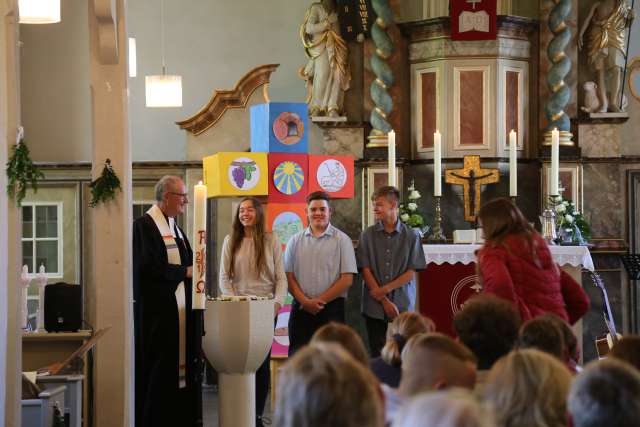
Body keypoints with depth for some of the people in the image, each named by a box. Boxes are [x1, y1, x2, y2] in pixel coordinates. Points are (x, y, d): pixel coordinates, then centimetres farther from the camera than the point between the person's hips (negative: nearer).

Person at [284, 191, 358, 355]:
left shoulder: (341, 240, 3)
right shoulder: (295, 241, 11)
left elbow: (347, 279, -3)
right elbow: (289, 276, 6)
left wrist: (319, 301, -8)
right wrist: (305, 301, -9)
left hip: (332, 309, -2)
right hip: (301, 308, 2)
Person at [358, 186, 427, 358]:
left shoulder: (411, 236, 2)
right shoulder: (368, 235, 3)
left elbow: (411, 273, 1)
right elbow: (366, 271, 0)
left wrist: (385, 289, -10)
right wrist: (385, 301, -7)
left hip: (403, 306, -1)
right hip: (375, 307, 1)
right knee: (377, 355, 1)